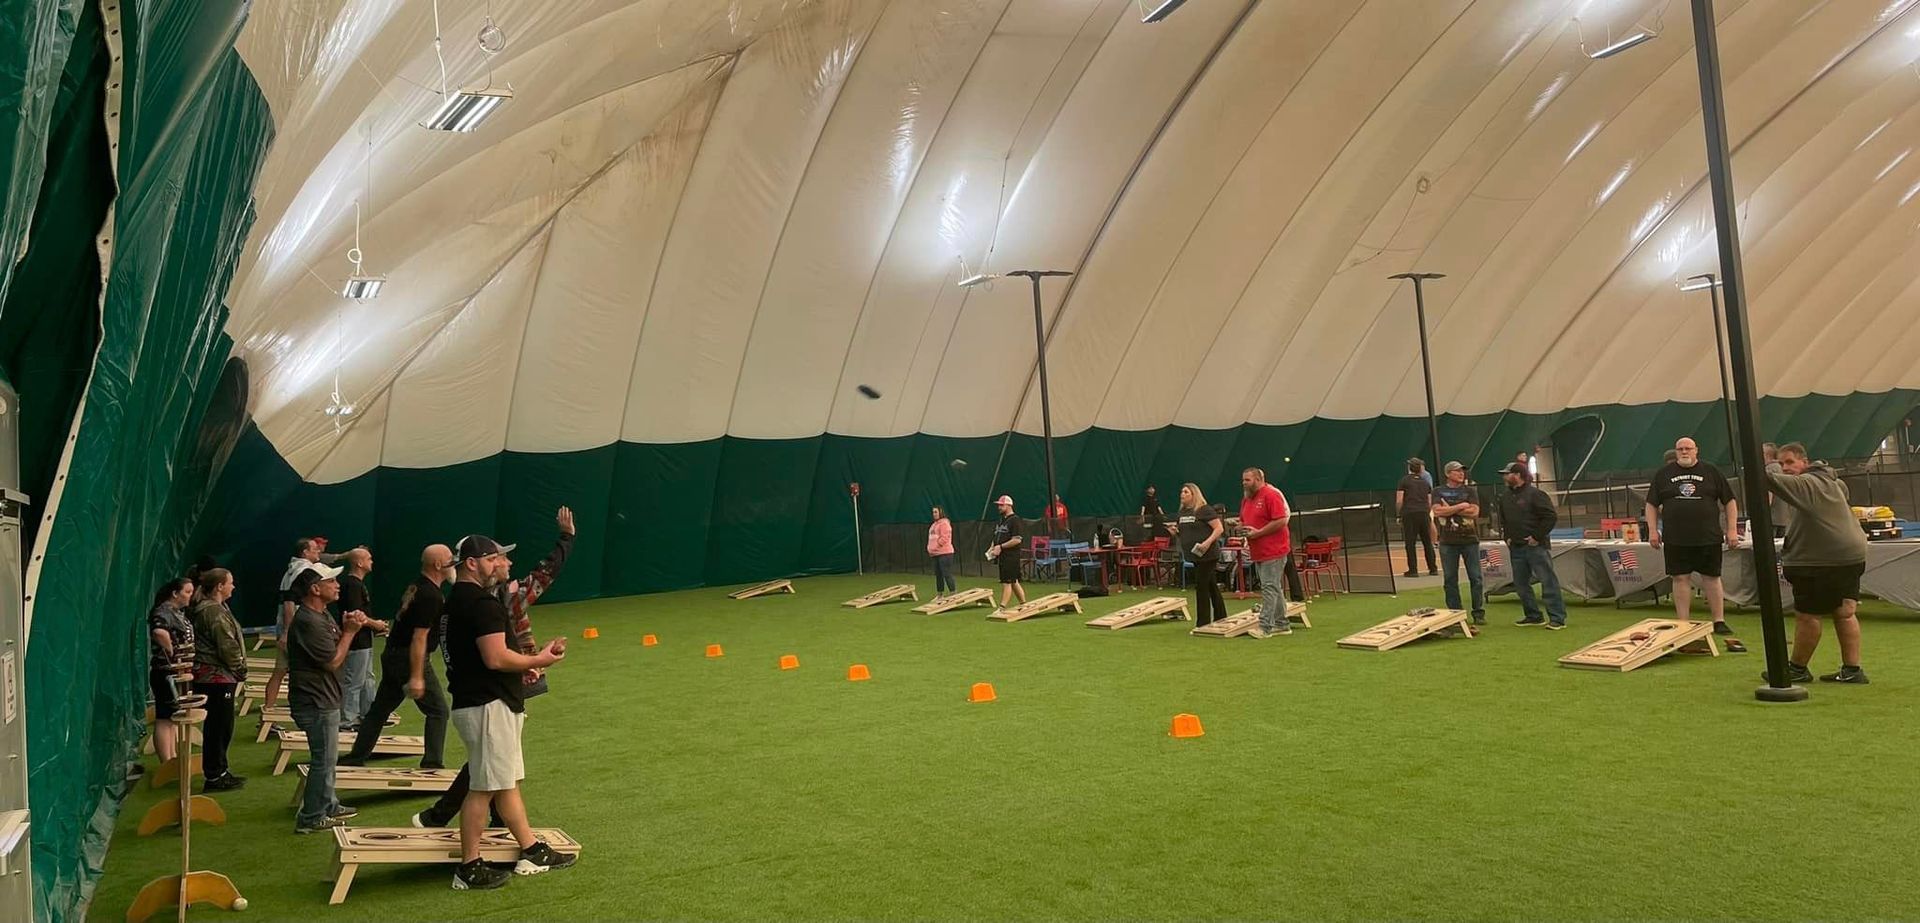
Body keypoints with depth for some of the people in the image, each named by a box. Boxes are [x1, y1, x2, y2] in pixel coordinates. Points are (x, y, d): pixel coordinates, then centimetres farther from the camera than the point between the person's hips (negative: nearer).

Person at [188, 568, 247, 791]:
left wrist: (237, 671, 16)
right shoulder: (214, 612, -18)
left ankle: (219, 771, 25)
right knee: (219, 726, -3)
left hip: (208, 675, 11)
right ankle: (215, 776, 3)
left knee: (219, 726, 17)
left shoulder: (203, 608, 15)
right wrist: (241, 670, -7)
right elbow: (228, 647, -20)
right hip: (218, 676, -11)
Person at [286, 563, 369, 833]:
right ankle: (311, 818, 7)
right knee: (323, 760, -2)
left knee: (326, 757, 22)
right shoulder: (307, 622, -23)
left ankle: (327, 805, 35)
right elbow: (333, 660, -22)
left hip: (324, 700, 11)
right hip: (316, 703, -11)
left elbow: (337, 645, 14)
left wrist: (348, 626, -3)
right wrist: (350, 631, -13)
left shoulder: (322, 616, 11)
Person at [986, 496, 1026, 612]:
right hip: (1002, 556, 9)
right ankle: (1024, 604, 22)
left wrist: (1001, 547, -20)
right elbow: (996, 537, 25)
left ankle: (1002, 608, -11)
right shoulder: (1000, 520, 17)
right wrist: (992, 547, 5)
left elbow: (1017, 540, -19)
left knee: (1007, 582, -9)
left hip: (1011, 557, -9)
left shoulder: (1015, 520, -11)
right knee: (1013, 581, 13)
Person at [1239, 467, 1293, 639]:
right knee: (1273, 589, 15)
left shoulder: (1271, 495, -13)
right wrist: (1242, 528, 2)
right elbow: (1243, 521, 25)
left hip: (1273, 551, -9)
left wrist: (1258, 533, -19)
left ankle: (1265, 627, -10)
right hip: (1257, 552, 9)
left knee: (1269, 588, -9)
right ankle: (1282, 624, 23)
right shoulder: (1246, 498, 14)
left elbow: (1281, 521, -20)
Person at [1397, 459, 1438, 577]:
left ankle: (1413, 570, -4)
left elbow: (1399, 501, -3)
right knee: (1428, 542, 10)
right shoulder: (1425, 482, 16)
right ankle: (1433, 569, 11)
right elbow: (1430, 503, 14)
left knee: (1410, 543, -1)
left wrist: (1400, 514, 9)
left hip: (1409, 514, -4)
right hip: (1424, 513, 4)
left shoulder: (1404, 481, 2)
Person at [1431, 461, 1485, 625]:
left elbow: (1474, 511, -7)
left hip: (1470, 540, 0)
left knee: (1476, 578, 0)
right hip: (1448, 542, 0)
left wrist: (1450, 509, -8)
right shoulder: (1438, 492, 7)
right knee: (1450, 579, 3)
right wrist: (1461, 506, -8)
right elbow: (1437, 511, -10)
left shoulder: (1469, 491, 8)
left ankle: (1479, 613, 7)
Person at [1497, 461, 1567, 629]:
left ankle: (1557, 618, -3)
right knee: (1520, 583, 11)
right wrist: (1507, 537, 13)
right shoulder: (1505, 496, 13)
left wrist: (1537, 537, -16)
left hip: (1536, 546, -8)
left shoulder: (1535, 494, -11)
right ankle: (1533, 616, 21)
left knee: (1548, 581, -6)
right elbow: (1503, 520, 26)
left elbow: (1551, 517, -15)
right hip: (1515, 547, 8)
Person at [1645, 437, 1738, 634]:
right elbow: (1651, 504, 11)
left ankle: (1719, 622, 11)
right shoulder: (1663, 474, 8)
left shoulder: (1711, 472, 7)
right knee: (1681, 578, 2)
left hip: (1709, 537, -1)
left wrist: (1732, 529, 2)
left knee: (1711, 578, 2)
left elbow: (1730, 501, 9)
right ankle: (1683, 624, 7)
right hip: (1675, 539, 1)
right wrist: (1652, 530, 3)